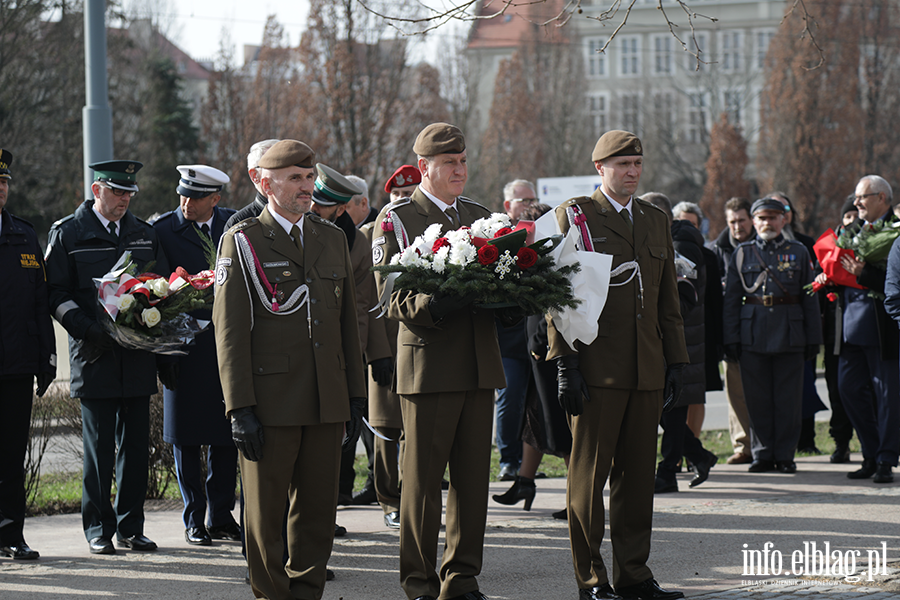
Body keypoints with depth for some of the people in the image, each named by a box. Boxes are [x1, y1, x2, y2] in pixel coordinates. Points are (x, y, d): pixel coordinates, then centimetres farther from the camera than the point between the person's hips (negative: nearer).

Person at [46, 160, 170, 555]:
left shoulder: (145, 235, 14)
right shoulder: (67, 233, 2)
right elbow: (57, 294, -2)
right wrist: (87, 327, -18)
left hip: (138, 356, 4)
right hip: (95, 355, -4)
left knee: (136, 444, 5)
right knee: (98, 445, -2)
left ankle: (130, 527, 12)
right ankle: (98, 530, 6)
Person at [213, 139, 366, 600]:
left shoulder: (332, 239, 14)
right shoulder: (241, 242, -2)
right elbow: (229, 331, -6)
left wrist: (356, 397, 12)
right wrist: (240, 408, -13)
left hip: (327, 403, 5)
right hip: (271, 403, -4)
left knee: (318, 508, 7)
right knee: (265, 511, 3)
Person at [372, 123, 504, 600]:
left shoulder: (479, 216, 17)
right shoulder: (396, 219, -1)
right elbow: (391, 300, -7)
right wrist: (432, 306, -25)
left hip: (480, 366, 5)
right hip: (427, 365, -5)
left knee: (473, 478, 6)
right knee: (422, 480, -2)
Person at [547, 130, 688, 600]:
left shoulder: (656, 221, 16)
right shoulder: (574, 216, 0)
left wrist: (676, 362, 12)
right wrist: (566, 364, -10)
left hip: (647, 371, 5)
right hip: (596, 367, -5)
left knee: (638, 473, 7)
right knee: (589, 473, -1)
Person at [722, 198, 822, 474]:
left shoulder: (798, 252, 9)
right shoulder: (742, 253, 10)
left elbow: (809, 298, 8)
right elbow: (731, 299, 8)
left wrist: (813, 338, 3)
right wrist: (731, 338, 0)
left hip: (789, 334, 0)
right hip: (752, 335, 0)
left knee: (788, 399, 1)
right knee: (757, 398, 2)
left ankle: (785, 455, 9)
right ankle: (762, 454, 11)